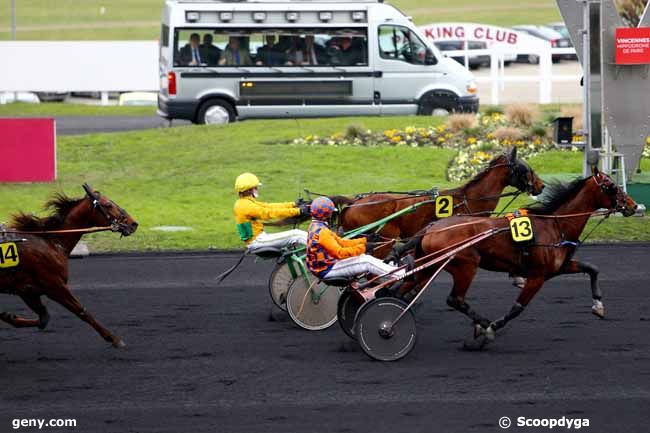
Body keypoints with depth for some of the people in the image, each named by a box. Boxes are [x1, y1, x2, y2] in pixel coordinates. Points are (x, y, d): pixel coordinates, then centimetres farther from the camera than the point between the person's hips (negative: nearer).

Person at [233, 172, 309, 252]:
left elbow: (269, 206, 12)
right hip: (257, 242, -10)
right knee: (296, 235, -17)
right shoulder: (246, 206, -18)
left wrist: (294, 205, 7)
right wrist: (298, 211, -24)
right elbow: (269, 213, -23)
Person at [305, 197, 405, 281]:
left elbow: (341, 242, 13)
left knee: (366, 258, 10)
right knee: (367, 262, -10)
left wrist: (364, 240, 9)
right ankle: (401, 275, -4)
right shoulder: (321, 231, -23)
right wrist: (363, 248, -18)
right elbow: (340, 253, -25)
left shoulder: (316, 227, 10)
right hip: (327, 269, -10)